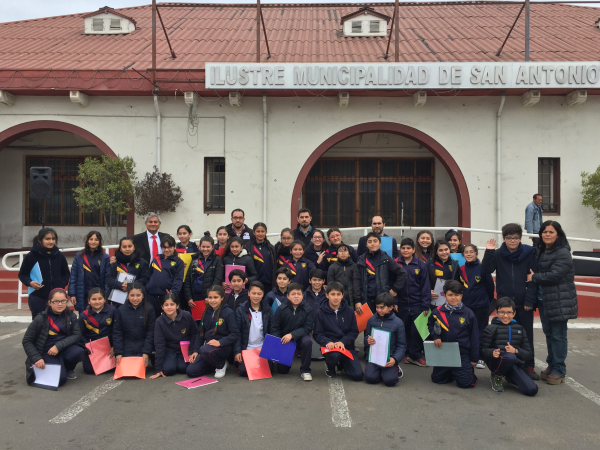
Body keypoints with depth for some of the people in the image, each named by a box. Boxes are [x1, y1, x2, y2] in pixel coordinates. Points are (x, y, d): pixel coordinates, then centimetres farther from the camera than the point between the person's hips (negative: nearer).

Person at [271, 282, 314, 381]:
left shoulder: (307, 309, -10)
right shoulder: (281, 309, -10)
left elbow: (308, 328, -15)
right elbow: (274, 327, -6)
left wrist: (292, 335, -26)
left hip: (299, 338, 0)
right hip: (284, 340, 1)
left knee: (307, 341, -35)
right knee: (282, 370, -4)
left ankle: (305, 370, -16)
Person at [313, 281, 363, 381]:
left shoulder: (349, 311, 3)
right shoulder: (320, 313, -2)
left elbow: (354, 332, 2)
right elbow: (317, 334, -3)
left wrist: (343, 342, -15)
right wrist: (327, 342, -22)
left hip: (347, 345, 2)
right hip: (329, 345, -2)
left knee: (358, 375, -10)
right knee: (334, 356, -38)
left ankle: (341, 364, 25)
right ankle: (330, 366, 3)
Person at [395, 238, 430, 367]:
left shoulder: (421, 265, 0)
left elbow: (425, 286, 0)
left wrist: (425, 305, -4)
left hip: (417, 304, -1)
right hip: (401, 304, 1)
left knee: (417, 331, 1)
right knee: (404, 330, 9)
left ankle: (416, 355, 14)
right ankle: (406, 353, 22)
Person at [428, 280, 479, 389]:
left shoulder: (468, 314, -9)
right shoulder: (437, 312, -5)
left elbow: (474, 337, -1)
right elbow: (430, 325, 15)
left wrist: (474, 358, 1)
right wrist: (435, 336, -5)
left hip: (462, 354, -2)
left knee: (465, 383, -7)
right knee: (437, 379, 8)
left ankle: (469, 370, 26)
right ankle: (450, 372, 37)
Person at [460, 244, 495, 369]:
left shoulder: (482, 268, -7)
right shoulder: (461, 269, 3)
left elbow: (490, 286, -2)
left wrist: (489, 302, 5)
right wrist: (460, 300, 7)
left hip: (481, 307, -3)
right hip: (465, 306, 3)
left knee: (480, 332, 6)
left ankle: (481, 358, 18)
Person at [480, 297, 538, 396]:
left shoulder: (520, 329, 17)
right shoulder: (491, 329, 4)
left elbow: (528, 354, 11)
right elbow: (482, 351, -3)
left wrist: (516, 351, -10)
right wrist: (492, 353, -25)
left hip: (515, 364, 4)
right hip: (497, 362, -4)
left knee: (532, 390, -19)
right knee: (510, 357, -38)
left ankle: (509, 377, 14)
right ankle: (496, 377, -6)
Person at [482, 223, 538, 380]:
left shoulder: (529, 253, -2)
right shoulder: (498, 254, 3)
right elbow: (486, 270, -7)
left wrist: (530, 300, -10)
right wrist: (488, 252, -15)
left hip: (524, 304, -1)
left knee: (526, 335, 7)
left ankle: (529, 366, 17)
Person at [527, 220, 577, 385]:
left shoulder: (563, 253, -13)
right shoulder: (539, 251, 11)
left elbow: (555, 275, -22)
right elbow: (534, 271, 16)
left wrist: (534, 277, -12)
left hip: (559, 301, -7)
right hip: (544, 299, 8)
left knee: (558, 335, -1)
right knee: (548, 333, 15)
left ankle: (559, 371, 9)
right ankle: (551, 365, 27)